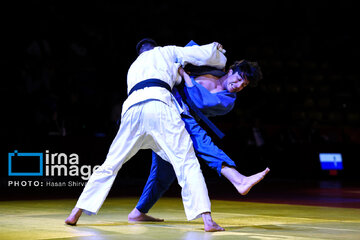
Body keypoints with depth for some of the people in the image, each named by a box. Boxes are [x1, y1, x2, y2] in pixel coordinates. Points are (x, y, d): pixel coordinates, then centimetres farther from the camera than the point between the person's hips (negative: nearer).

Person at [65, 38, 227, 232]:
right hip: (159, 105, -4)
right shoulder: (164, 52, 28)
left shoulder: (133, 67, 41)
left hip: (132, 108, 4)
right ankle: (207, 220, -14)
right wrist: (221, 61, 46)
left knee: (110, 165, 14)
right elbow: (206, 54, 25)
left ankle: (75, 214, 15)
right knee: (187, 163, -3)